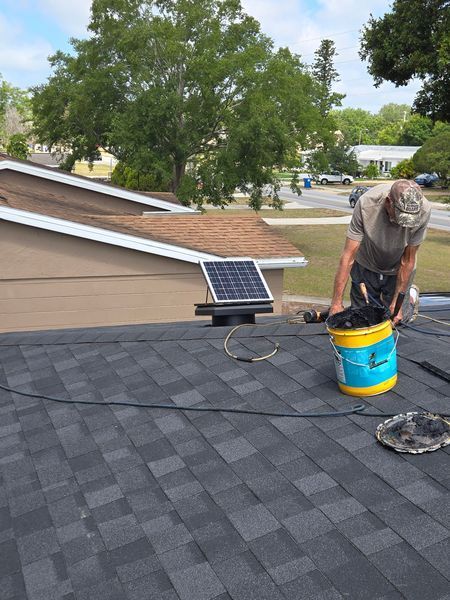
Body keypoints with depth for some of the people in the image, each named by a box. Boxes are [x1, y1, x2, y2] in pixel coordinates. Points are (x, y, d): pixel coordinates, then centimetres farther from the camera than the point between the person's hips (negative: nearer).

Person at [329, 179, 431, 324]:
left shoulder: (423, 211, -31)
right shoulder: (366, 204, -34)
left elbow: (408, 260, -20)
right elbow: (348, 255, -31)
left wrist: (396, 302, -19)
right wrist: (336, 303, -30)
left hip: (397, 270, 0)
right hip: (366, 266, 0)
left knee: (397, 319, 2)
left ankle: (411, 295, 33)